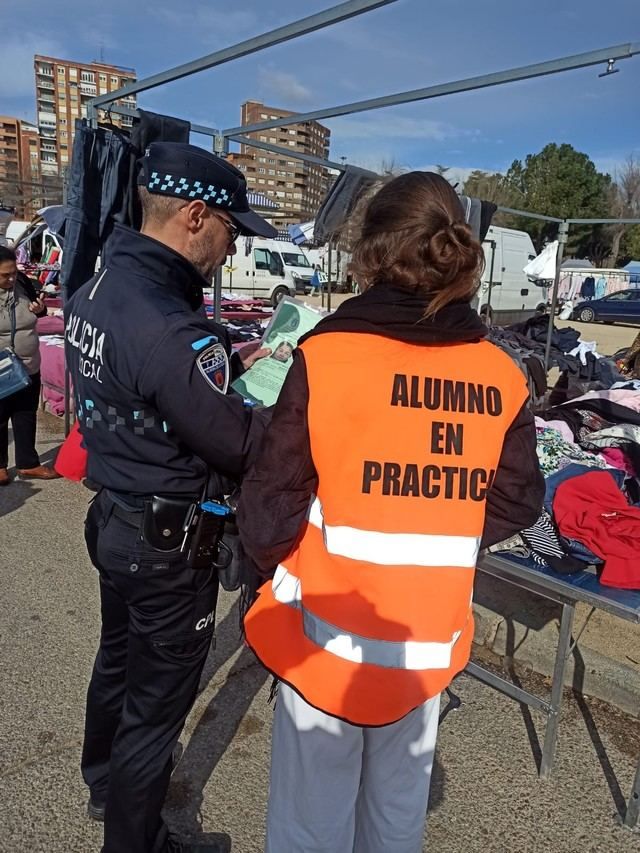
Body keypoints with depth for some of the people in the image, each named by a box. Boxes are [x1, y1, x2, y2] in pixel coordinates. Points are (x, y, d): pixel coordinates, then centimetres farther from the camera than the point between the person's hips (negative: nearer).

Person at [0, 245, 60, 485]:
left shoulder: (22, 282, -4)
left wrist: (40, 309, -10)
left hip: (30, 367, 4)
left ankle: (28, 464, 29)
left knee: (26, 417, 15)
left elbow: (38, 314, 13)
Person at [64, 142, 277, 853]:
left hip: (112, 518, 10)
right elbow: (241, 446, -23)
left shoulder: (95, 291, 0)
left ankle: (105, 781, 56)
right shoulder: (168, 327, -31)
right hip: (167, 544, -10)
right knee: (157, 699, 11)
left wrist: (231, 363, 7)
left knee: (117, 658, 29)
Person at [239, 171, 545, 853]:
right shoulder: (501, 376, -7)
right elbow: (516, 504, 2)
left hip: (328, 636, -3)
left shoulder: (325, 356, -18)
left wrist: (271, 564, 7)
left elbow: (271, 507, -14)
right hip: (428, 644, 4)